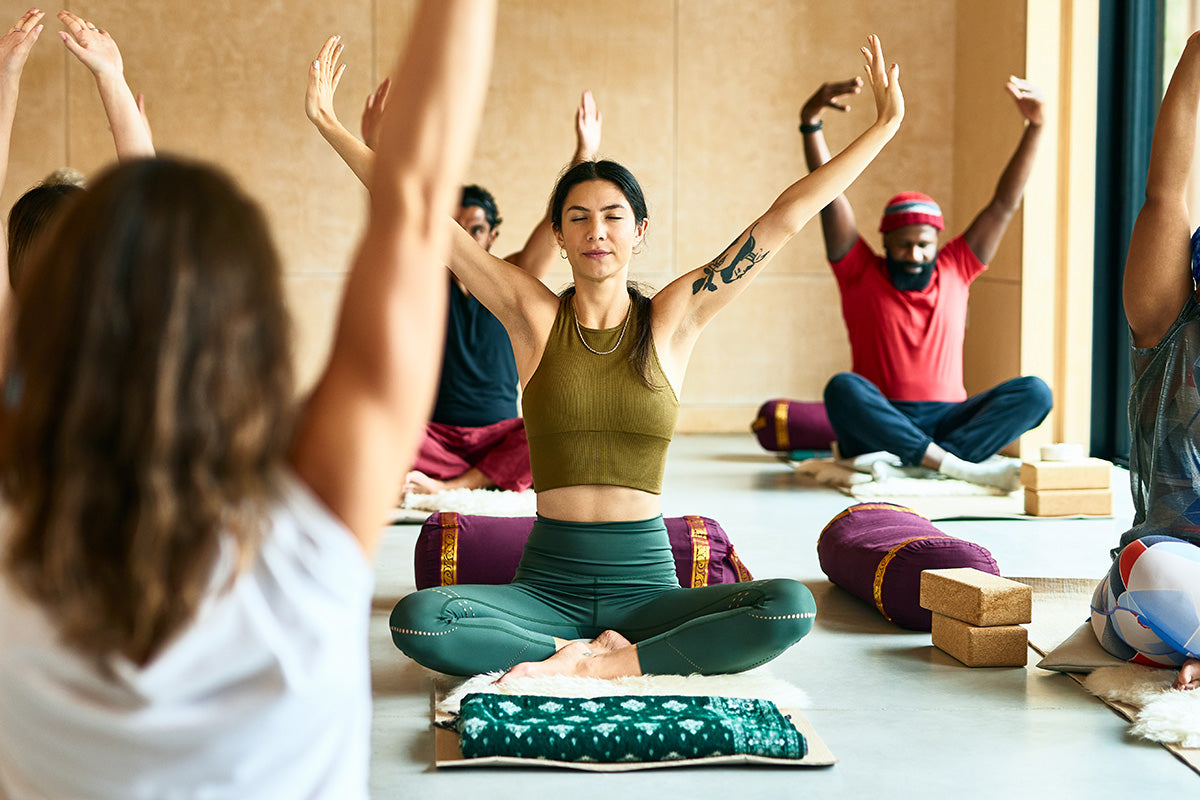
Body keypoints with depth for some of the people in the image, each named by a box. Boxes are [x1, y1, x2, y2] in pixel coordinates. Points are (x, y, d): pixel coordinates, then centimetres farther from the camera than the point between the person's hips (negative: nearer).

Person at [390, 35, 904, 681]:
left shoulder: (671, 320, 4)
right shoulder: (535, 316, 4)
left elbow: (785, 218, 4)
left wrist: (884, 125, 5)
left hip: (644, 578, 1)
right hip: (548, 580, 0)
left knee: (790, 608, -27)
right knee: (416, 621, -28)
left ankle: (603, 664, -19)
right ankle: (599, 652, -15)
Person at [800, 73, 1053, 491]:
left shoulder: (954, 271, 12)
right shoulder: (861, 275, 6)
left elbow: (1004, 204, 8)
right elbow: (830, 195, -4)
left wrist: (1035, 126, 0)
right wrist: (811, 122, -16)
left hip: (946, 421, 3)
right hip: (877, 428, -2)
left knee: (1034, 392, -20)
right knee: (842, 388, -35)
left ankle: (935, 461, -38)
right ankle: (964, 467, -42)